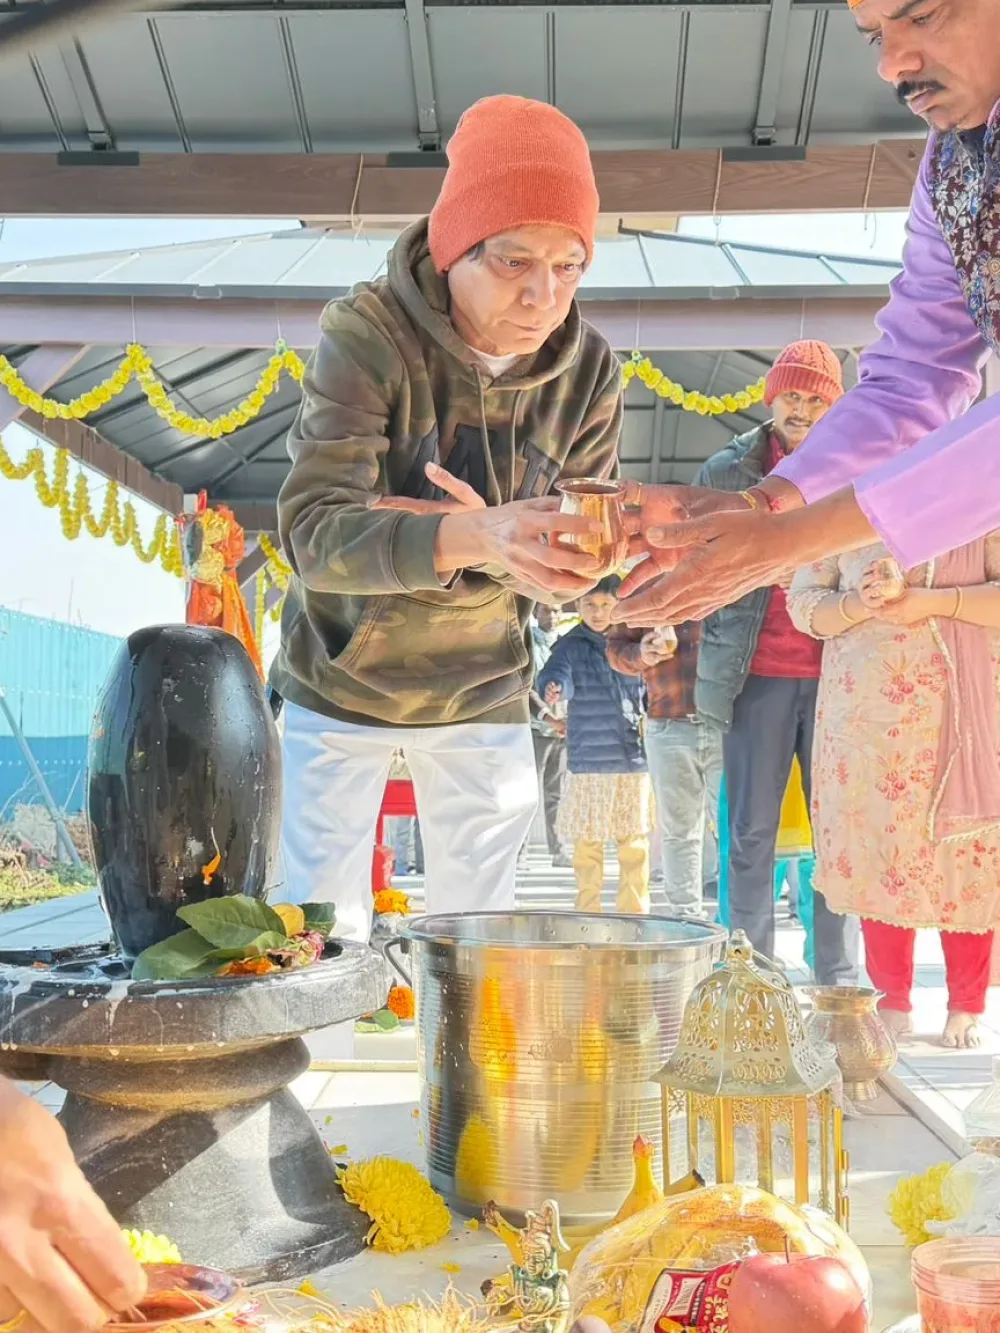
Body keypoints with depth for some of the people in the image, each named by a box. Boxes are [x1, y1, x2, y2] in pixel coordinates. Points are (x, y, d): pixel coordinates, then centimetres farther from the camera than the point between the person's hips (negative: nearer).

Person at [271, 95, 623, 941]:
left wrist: (508, 549, -33)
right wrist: (474, 538, -47)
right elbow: (313, 531, -30)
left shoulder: (588, 369, -10)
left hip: (484, 694, 3)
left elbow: (576, 563, -9)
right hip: (342, 685, -2)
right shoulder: (366, 334, -20)